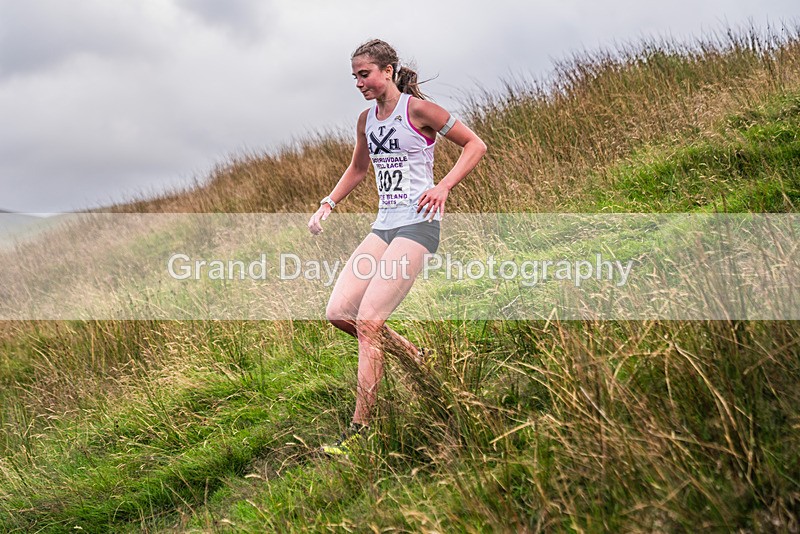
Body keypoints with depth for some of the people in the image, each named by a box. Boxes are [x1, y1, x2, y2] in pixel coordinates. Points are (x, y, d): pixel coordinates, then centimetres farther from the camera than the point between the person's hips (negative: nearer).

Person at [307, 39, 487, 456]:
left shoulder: (417, 109, -7)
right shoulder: (366, 120, 13)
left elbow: (475, 145, -4)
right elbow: (358, 169, 31)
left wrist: (444, 186, -16)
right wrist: (327, 204, 19)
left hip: (417, 224, -8)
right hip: (383, 226, 8)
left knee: (368, 321, -17)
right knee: (338, 313, -5)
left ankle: (360, 429, -12)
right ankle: (416, 359, 16)